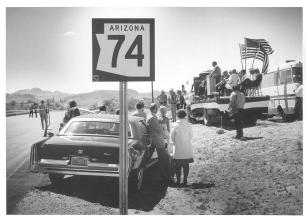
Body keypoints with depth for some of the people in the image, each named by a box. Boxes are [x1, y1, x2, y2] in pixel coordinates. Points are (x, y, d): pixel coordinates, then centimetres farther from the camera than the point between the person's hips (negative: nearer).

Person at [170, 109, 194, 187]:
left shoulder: (176, 126, -13)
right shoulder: (188, 125, -6)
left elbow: (172, 136, -2)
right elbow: (191, 136, 4)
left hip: (178, 149, -2)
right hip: (187, 148, 2)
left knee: (178, 165, 8)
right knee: (186, 164, 11)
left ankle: (178, 181, 11)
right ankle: (185, 180, 15)